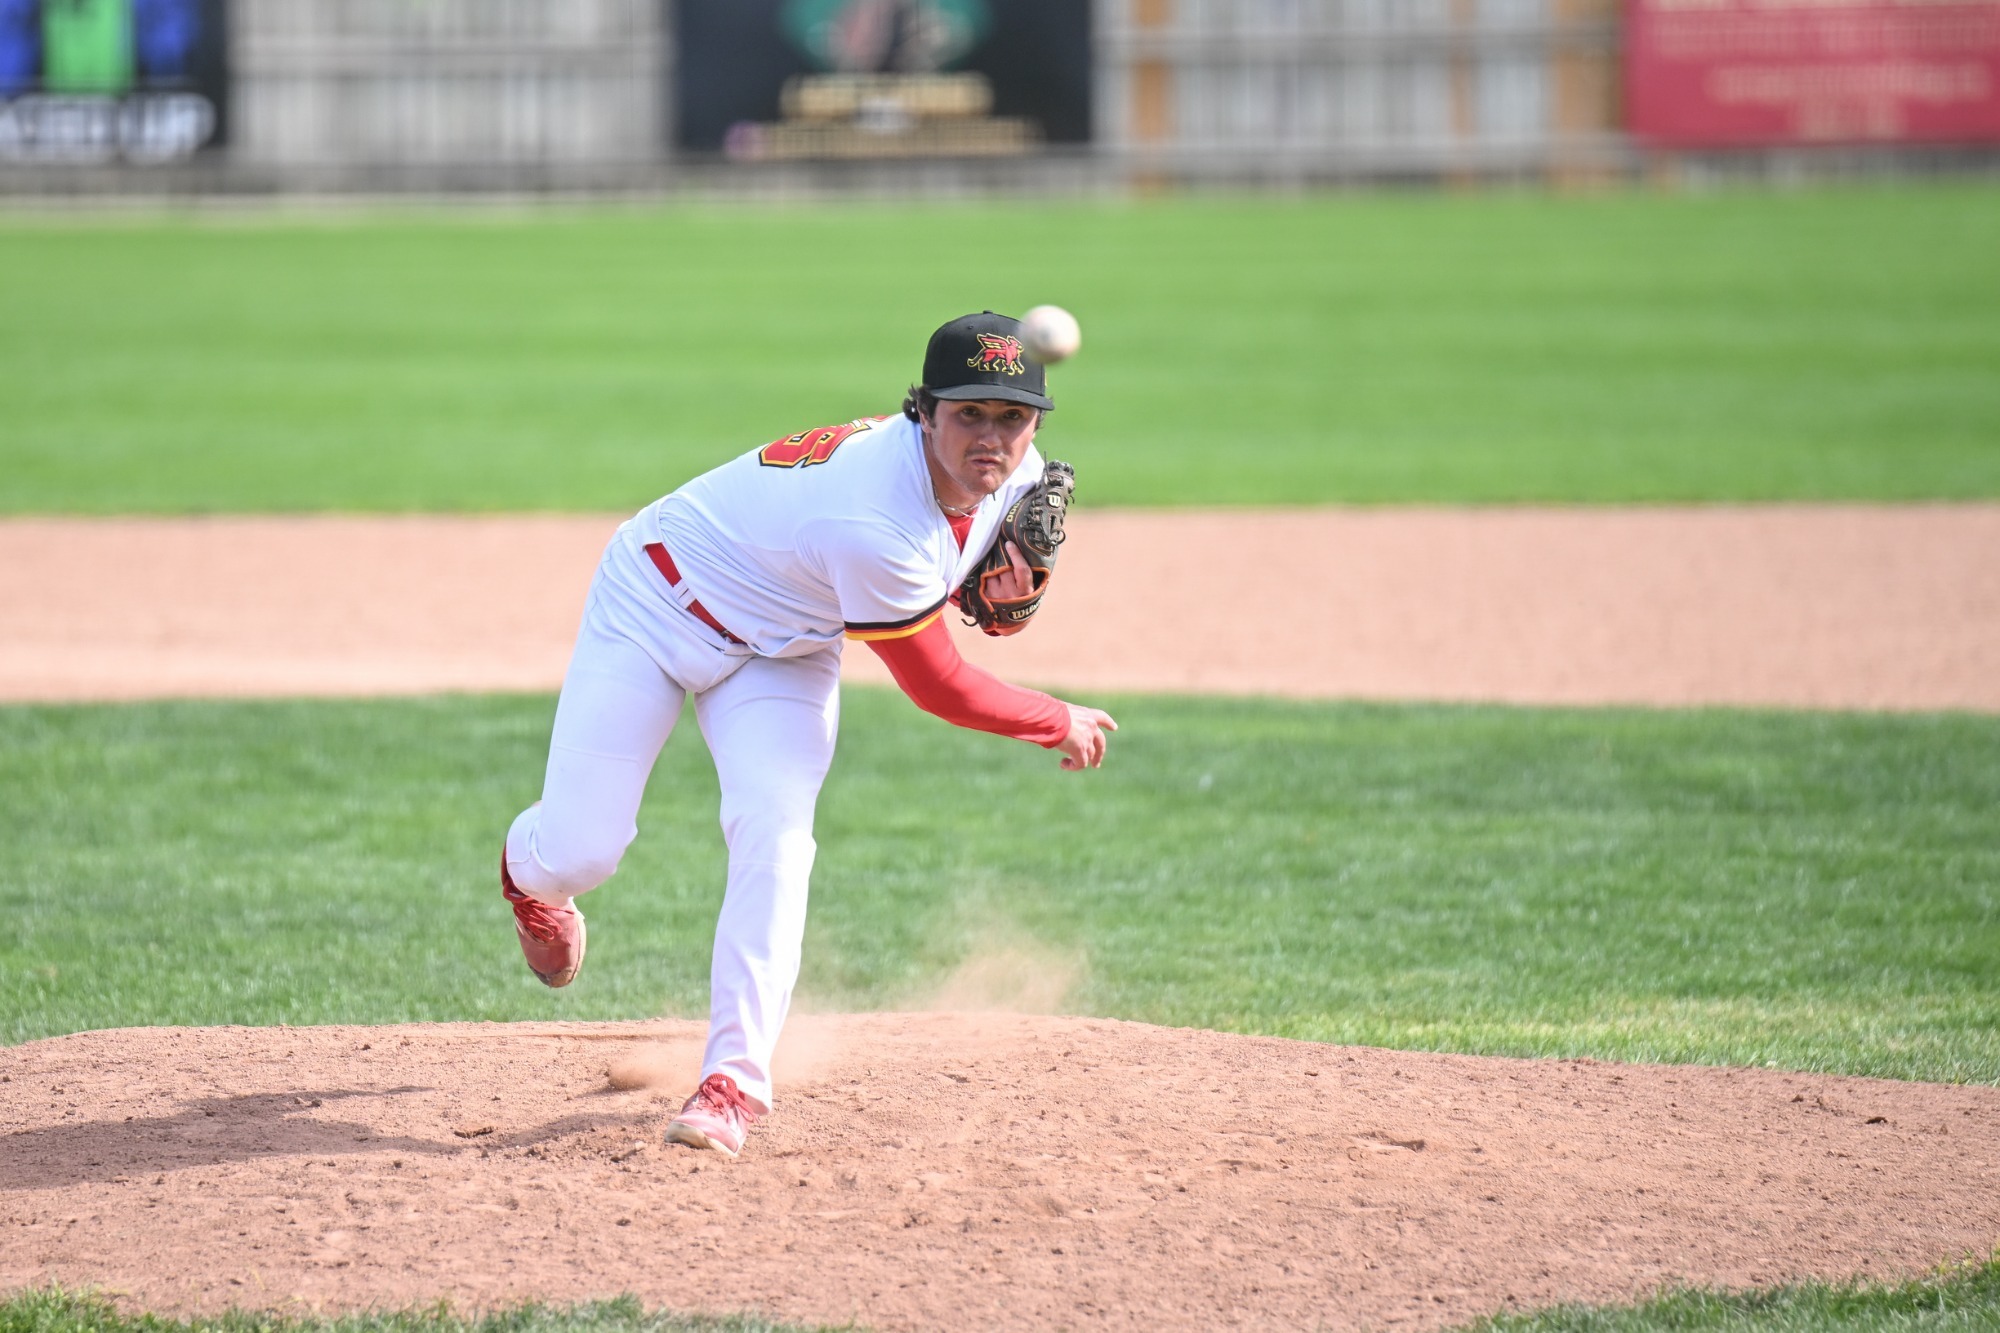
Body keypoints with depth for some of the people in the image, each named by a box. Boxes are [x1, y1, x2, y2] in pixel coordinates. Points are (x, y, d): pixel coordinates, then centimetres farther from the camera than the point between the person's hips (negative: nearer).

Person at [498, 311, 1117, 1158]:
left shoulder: (1016, 478, -15)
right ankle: (529, 869, 34)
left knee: (774, 839, -19)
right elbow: (938, 686, -27)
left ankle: (735, 1077, -15)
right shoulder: (874, 524, -40)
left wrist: (1001, 589, -17)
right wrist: (1060, 725, -12)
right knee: (581, 854, -6)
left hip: (780, 651, 6)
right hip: (657, 607, -6)